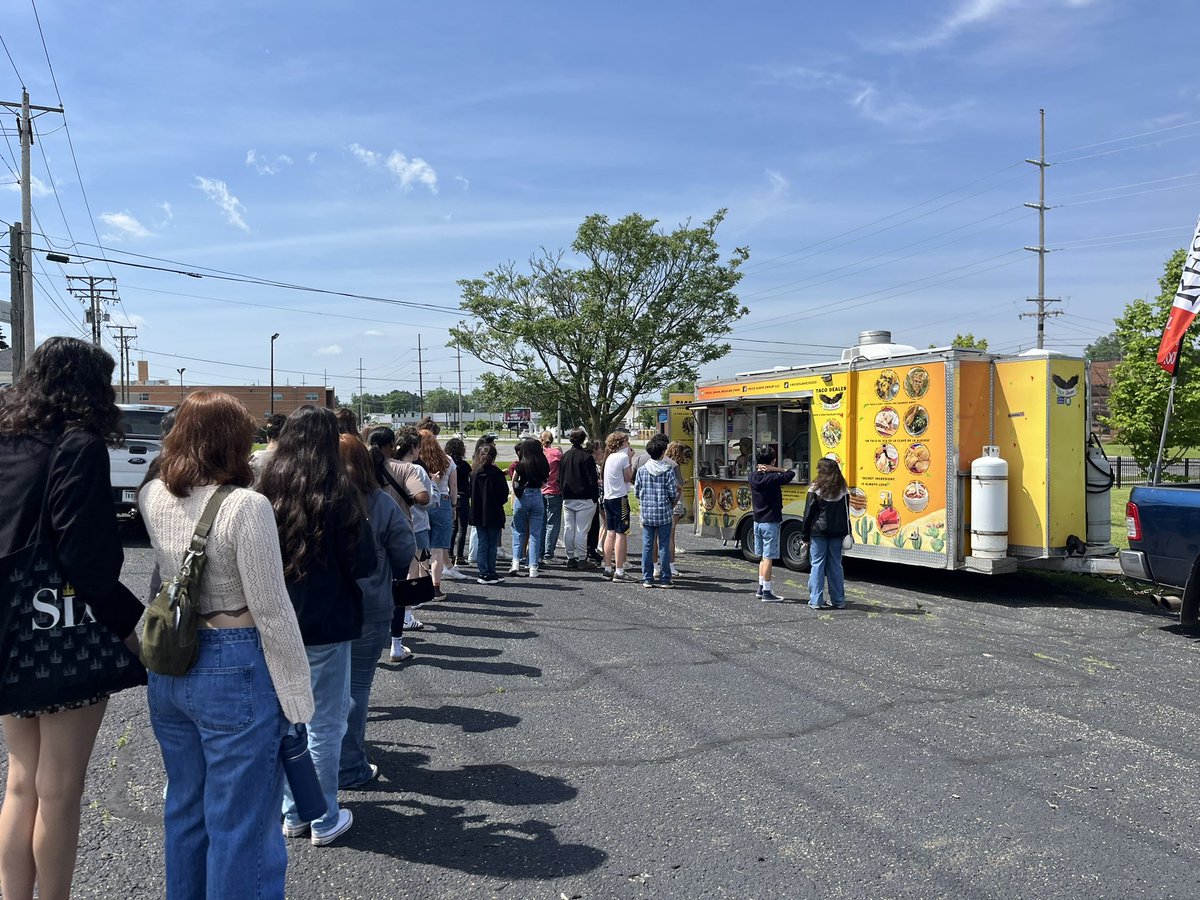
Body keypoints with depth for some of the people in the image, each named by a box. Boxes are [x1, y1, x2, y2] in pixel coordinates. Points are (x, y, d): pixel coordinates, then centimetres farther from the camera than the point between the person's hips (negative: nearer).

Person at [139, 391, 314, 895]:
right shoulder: (246, 506, -20)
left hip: (168, 668, 7)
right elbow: (273, 614, -18)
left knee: (185, 812, 23)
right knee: (240, 828, 7)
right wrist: (297, 700, -11)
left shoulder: (151, 498, 0)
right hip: (235, 672, -7)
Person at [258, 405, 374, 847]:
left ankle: (293, 813, 29)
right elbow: (362, 564, -13)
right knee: (325, 723, 7)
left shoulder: (267, 492, -1)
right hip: (326, 625, -5)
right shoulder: (338, 496, -16)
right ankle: (325, 820, 18)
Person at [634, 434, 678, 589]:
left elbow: (637, 491, 4)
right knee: (664, 546, 3)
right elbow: (673, 493, -7)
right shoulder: (668, 469, -7)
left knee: (647, 546, 7)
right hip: (664, 513, -2)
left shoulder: (641, 470, 0)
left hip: (646, 513, 2)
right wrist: (672, 504, 13)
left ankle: (647, 579, 10)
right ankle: (665, 579, 6)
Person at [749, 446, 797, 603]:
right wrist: (775, 469, -10)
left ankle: (761, 588, 25)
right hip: (771, 522, -7)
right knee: (768, 558, -3)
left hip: (757, 521, 7)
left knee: (763, 557, 18)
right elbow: (791, 473, -8)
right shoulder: (773, 478, -16)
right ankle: (766, 592, 0)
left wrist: (770, 470, -3)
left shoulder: (753, 477, 1)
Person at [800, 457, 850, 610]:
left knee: (817, 565, 1)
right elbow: (846, 514, 9)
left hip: (818, 533, -4)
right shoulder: (843, 490, 5)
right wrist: (847, 534, 14)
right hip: (837, 534, 4)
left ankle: (816, 600, 0)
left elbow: (808, 514, -5)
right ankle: (838, 601, 14)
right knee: (835, 566, 10)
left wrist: (805, 535, 1)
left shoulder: (816, 489, -7)